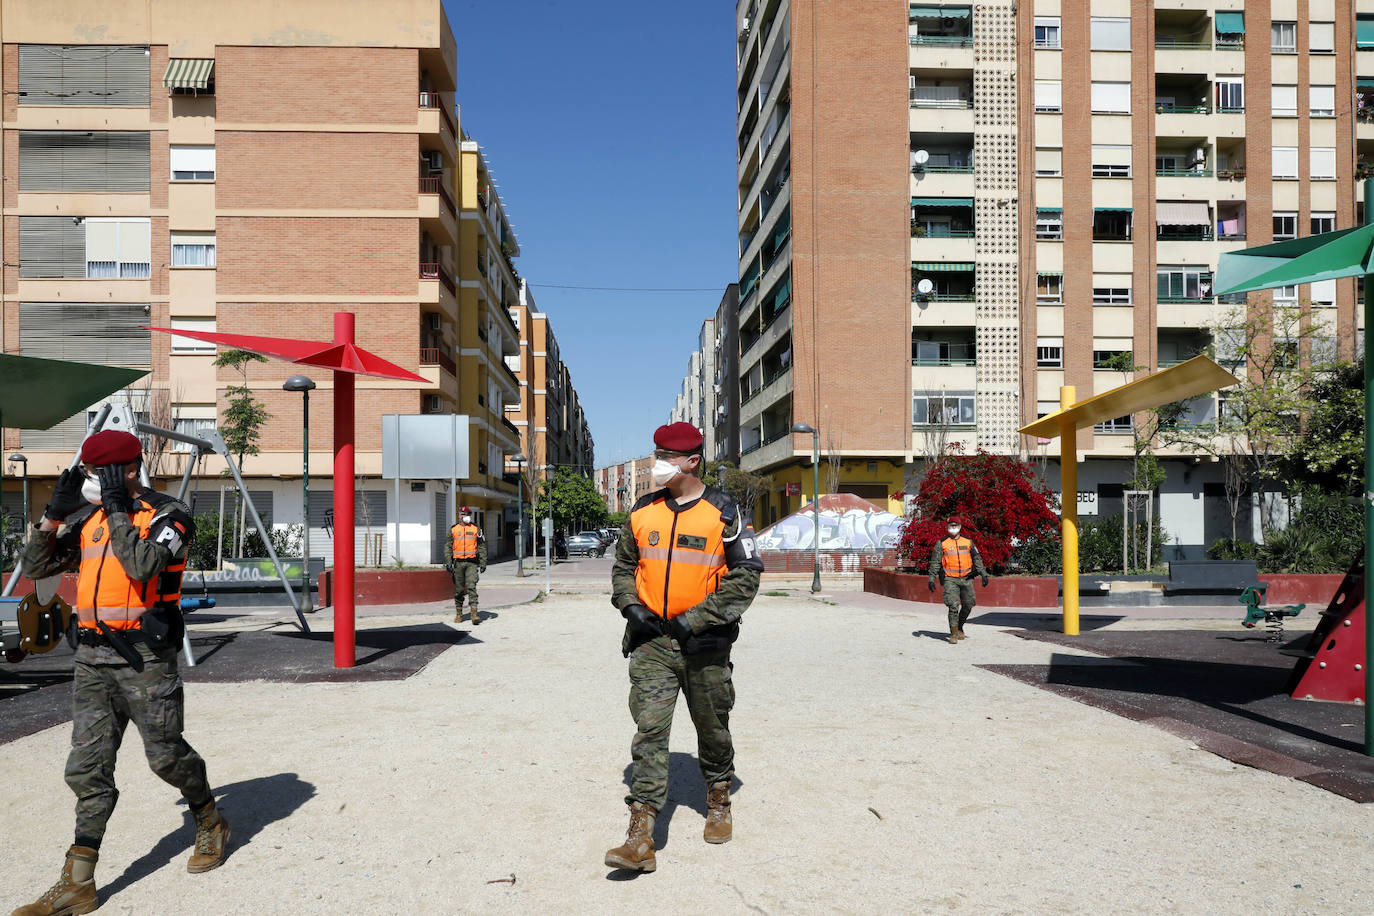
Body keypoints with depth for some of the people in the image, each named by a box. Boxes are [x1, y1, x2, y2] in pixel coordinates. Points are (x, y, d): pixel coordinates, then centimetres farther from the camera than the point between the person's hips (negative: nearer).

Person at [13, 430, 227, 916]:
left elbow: (142, 565, -26)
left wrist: (117, 507, -19)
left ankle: (211, 824, 30)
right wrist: (56, 513, 0)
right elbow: (35, 566, 12)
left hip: (144, 657, -6)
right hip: (92, 658, 6)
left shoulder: (168, 515, -8)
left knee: (166, 756, 4)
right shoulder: (87, 518, 12)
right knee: (87, 768, 4)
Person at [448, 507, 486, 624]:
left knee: (471, 587, -12)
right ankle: (458, 613, 20)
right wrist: (449, 562, -2)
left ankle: (474, 614, -16)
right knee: (458, 589, 7)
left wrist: (483, 563, 1)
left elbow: (482, 547, 8)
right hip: (458, 563, 1)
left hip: (471, 563, -1)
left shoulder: (476, 529, 8)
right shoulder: (453, 530, 9)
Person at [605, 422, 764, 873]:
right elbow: (623, 565, 17)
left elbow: (746, 575, -6)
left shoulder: (722, 513, -5)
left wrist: (696, 619, -13)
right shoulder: (642, 512, 6)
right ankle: (641, 838, -8)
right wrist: (630, 607, -2)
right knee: (649, 730, -7)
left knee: (712, 728, 14)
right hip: (652, 640, 2)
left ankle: (718, 802, 39)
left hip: (704, 642, -2)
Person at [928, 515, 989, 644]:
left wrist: (983, 574, 5)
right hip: (950, 579, -3)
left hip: (966, 579, 3)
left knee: (968, 605, 7)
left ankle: (959, 627, 29)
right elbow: (935, 562, 2)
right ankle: (954, 633, -4)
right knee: (953, 606, -13)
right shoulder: (941, 543, 1)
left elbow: (977, 559, 13)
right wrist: (931, 579, -4)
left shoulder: (968, 542, 9)